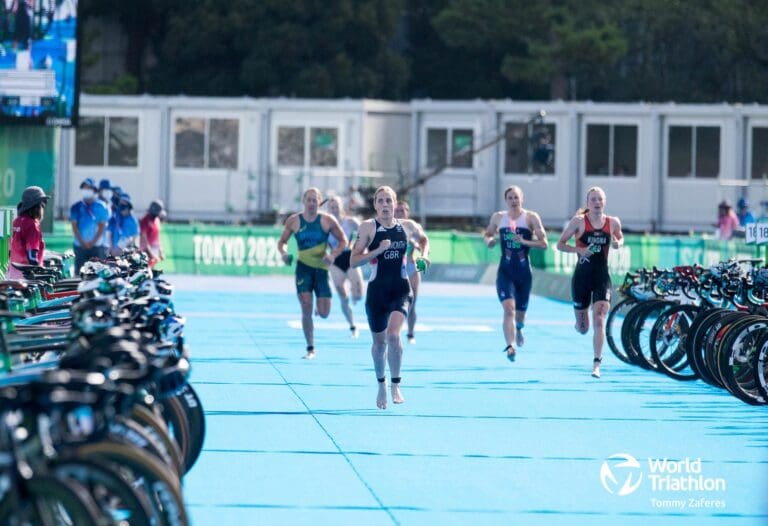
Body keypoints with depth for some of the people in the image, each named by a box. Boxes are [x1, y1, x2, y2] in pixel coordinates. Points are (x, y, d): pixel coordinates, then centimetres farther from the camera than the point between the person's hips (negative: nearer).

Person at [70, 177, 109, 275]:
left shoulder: (101, 207, 4)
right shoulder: (76, 207, 7)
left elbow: (102, 226, 0)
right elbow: (74, 226, 2)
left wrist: (93, 242, -11)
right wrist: (82, 242, -9)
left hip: (96, 245, -1)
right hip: (80, 246, 1)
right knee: (79, 271, -3)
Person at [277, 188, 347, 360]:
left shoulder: (327, 220, -3)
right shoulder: (294, 221, 0)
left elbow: (343, 240, 4)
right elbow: (282, 241, 9)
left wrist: (333, 255, -12)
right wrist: (284, 253, -12)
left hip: (321, 267, 0)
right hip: (303, 267, 0)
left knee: (324, 313, -4)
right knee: (306, 310, -9)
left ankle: (319, 307, 35)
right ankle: (310, 349, 2)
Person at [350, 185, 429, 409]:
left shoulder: (407, 226, 4)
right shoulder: (368, 227, -4)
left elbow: (423, 240, 26)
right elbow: (353, 260, -9)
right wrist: (378, 250, -20)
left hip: (400, 289, 0)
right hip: (377, 290, 0)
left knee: (393, 334, -22)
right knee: (379, 341, 10)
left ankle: (395, 385, -8)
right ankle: (381, 385, 33)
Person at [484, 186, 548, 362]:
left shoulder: (531, 217, -2)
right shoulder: (498, 217, 6)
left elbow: (544, 243, -6)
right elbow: (488, 234, 22)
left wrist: (524, 242, -20)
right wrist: (489, 241, -2)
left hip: (524, 271, 0)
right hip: (505, 270, 0)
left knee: (520, 312, 13)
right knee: (508, 308, -21)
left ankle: (518, 328, 49)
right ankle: (510, 346, -28)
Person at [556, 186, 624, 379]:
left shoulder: (613, 222, 1)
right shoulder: (579, 221, -6)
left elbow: (620, 238, 21)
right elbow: (560, 244, -1)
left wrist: (618, 243, -4)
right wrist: (578, 250, -19)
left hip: (602, 278, 0)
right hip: (581, 278, 0)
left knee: (599, 321, -17)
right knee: (583, 329, 10)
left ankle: (596, 364, -14)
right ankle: (580, 324, 49)